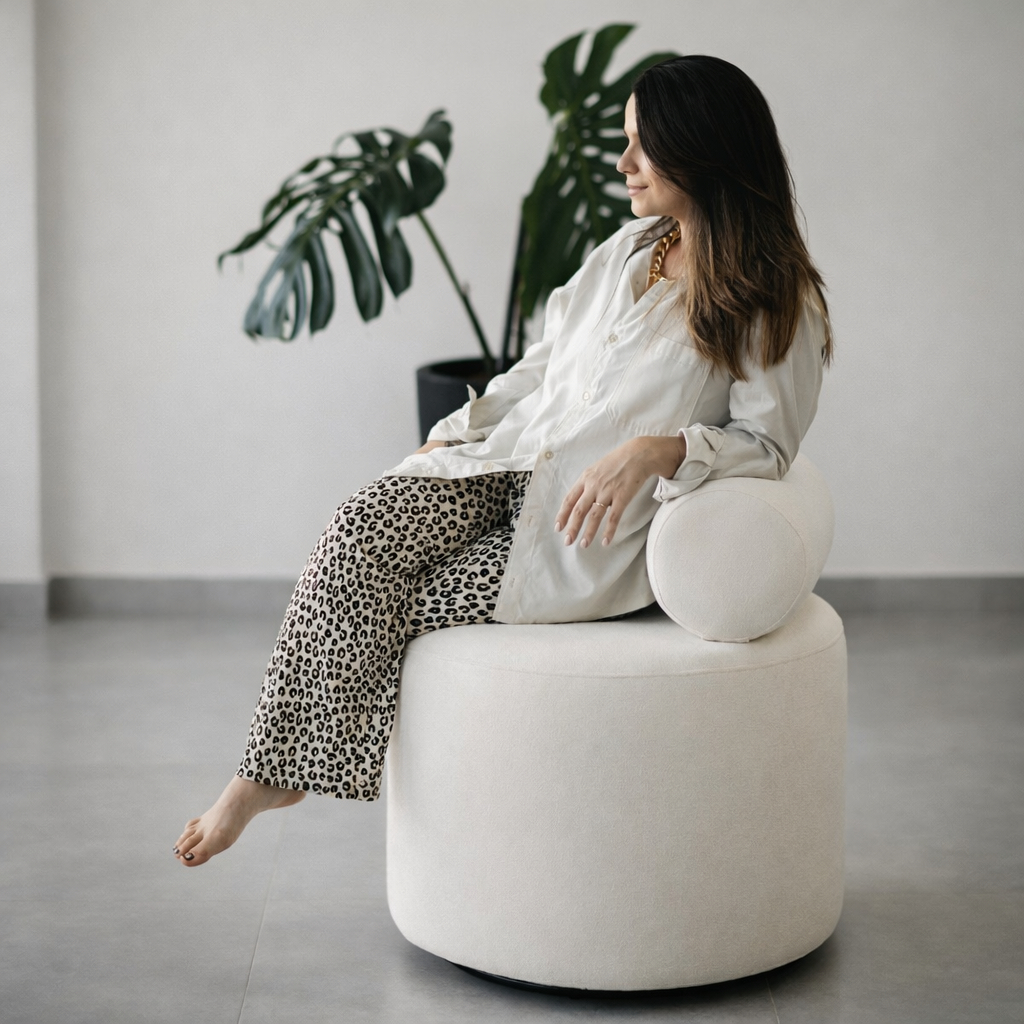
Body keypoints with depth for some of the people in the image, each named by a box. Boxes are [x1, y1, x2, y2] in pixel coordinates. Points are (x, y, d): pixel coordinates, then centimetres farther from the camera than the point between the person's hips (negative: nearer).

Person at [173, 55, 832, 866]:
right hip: (514, 465, 6)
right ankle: (271, 769, -16)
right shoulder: (630, 249, 13)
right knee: (362, 529, -21)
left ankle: (282, 769, 6)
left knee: (401, 606, -18)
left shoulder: (780, 307, -8)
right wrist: (454, 434, 11)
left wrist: (656, 447, -28)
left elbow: (766, 443, -12)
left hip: (591, 528, -6)